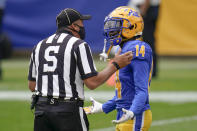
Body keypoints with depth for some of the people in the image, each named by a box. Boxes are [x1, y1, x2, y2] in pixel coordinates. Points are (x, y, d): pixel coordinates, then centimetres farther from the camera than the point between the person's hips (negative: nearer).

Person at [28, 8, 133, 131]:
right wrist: (115, 65, 1)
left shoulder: (39, 46, 14)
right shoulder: (79, 45, -4)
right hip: (68, 111, -5)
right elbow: (92, 83, -10)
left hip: (41, 109, 5)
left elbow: (32, 86, 15)